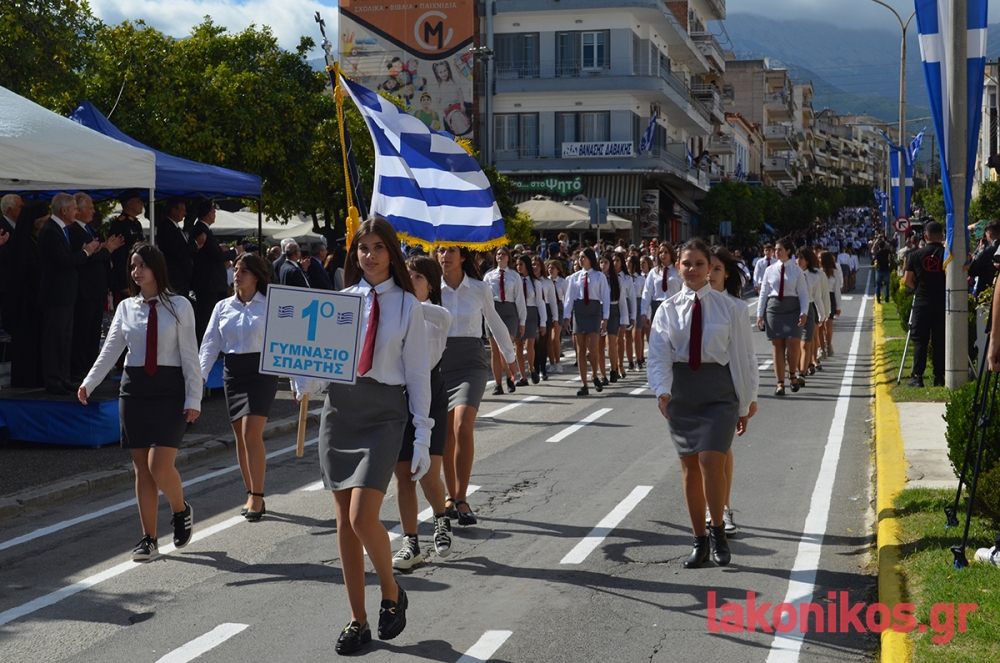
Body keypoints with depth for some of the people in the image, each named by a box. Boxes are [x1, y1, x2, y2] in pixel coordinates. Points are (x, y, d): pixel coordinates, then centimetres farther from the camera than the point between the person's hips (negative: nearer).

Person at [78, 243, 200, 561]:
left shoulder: (179, 306, -1)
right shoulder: (126, 307, 9)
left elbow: (190, 355, -3)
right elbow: (111, 349, 0)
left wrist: (193, 399, -8)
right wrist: (89, 383, -14)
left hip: (169, 391, -4)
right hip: (134, 389, 4)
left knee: (160, 465, -14)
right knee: (142, 468, 6)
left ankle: (181, 511, 16)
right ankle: (149, 539, 13)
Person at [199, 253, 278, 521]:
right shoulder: (223, 307, 11)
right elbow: (210, 343, 8)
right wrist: (200, 374, -6)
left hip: (261, 371, -5)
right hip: (232, 372, 5)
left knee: (251, 433, -15)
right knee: (240, 437, 7)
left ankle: (257, 497, -9)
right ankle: (252, 496, 17)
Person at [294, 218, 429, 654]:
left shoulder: (407, 305, 1)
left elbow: (418, 373, 0)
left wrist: (422, 436, -4)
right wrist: (305, 384, -13)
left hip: (383, 413, -4)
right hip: (339, 409, 4)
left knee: (362, 518, -15)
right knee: (345, 522, 6)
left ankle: (392, 594, 12)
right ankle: (358, 621, 17)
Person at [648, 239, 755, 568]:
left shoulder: (728, 307, 0)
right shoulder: (668, 309, 4)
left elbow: (741, 356, 3)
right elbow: (659, 354, -5)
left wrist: (745, 405, 3)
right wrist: (662, 390, -24)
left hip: (718, 389, -2)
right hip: (681, 389, 3)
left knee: (711, 461, -15)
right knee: (689, 467, 8)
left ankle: (718, 531, 5)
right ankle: (699, 541, 18)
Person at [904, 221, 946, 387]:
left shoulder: (915, 255, -2)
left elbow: (907, 280, -1)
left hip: (921, 303, 0)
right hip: (943, 303, 0)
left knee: (919, 341, 4)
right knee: (940, 341, 5)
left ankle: (917, 377, 0)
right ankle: (939, 378, 6)